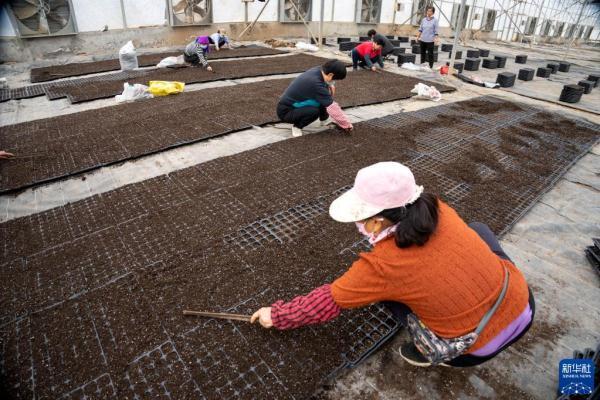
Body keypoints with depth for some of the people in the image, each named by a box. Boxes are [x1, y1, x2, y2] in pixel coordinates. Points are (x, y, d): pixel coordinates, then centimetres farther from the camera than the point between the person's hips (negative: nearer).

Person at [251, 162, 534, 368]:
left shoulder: (382, 266, -24)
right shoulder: (437, 210, -11)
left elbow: (327, 302, -9)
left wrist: (276, 315, 5)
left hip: (482, 347, -4)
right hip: (524, 305, 5)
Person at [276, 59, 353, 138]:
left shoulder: (318, 70, -7)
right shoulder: (316, 84, -31)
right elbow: (332, 107, -27)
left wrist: (330, 86, -4)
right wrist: (347, 125, -19)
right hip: (285, 111, -9)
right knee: (314, 111, -32)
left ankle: (324, 120, 19)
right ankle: (297, 126, -5)